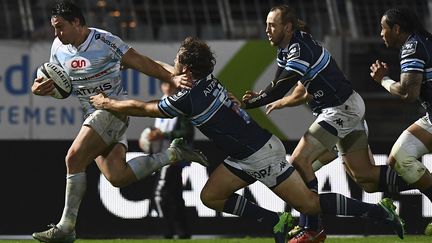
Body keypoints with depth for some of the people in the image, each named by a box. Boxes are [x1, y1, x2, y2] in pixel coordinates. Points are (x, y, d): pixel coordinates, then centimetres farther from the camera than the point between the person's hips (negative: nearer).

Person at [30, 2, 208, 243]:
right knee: (118, 177, -10)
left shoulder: (104, 41, -12)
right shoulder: (59, 47, 9)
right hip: (93, 115, 7)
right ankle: (173, 153, 10)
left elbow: (140, 62, -12)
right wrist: (41, 88, -5)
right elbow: (60, 86, 19)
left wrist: (172, 78, -23)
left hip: (114, 110, -7)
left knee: (74, 158, -21)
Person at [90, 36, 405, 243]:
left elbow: (141, 108, -7)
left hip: (261, 155, -9)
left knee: (309, 204, -4)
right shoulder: (208, 82, 5)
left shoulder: (190, 99, -20)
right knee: (210, 196, 9)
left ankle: (380, 210, 2)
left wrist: (108, 103, 7)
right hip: (247, 155, 9)